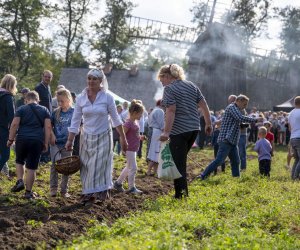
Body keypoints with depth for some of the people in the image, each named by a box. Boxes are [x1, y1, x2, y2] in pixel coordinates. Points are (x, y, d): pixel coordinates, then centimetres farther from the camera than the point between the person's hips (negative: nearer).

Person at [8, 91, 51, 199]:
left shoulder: (21, 109, 7)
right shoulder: (44, 110, 12)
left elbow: (14, 124, -3)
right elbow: (48, 127, 3)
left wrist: (11, 139, 3)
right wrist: (46, 143, 6)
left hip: (22, 139, 0)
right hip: (37, 141, 0)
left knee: (19, 161, 24)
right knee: (32, 167, 4)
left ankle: (20, 181, 7)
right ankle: (28, 192, 7)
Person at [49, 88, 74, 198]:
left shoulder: (73, 112, -5)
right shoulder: (56, 112, 3)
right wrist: (52, 135, -8)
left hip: (67, 144, -1)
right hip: (55, 143, 1)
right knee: (54, 165, -7)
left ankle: (64, 190, 15)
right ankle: (53, 188, 4)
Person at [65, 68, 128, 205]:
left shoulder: (107, 97, -7)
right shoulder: (81, 98, -1)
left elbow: (115, 119, -2)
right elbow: (75, 121, 2)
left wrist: (123, 138, -2)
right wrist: (70, 140, 0)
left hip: (103, 137, -3)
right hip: (87, 138, 3)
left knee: (99, 166, -5)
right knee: (86, 167, 3)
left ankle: (100, 191, 4)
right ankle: (88, 193, 9)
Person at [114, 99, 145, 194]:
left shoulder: (136, 122, 10)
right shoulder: (128, 123, -18)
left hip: (134, 149, 10)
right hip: (129, 149, -10)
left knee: (129, 167, 17)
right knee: (133, 168, -6)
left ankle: (118, 183, 28)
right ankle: (131, 188, 3)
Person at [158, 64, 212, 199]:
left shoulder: (169, 89, -9)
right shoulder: (191, 85, 12)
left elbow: (171, 111, -20)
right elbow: (204, 106, 10)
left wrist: (166, 132, -23)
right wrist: (208, 124, 17)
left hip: (179, 131, -8)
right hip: (194, 128, 8)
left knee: (178, 163, -1)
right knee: (181, 160, 19)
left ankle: (181, 194, -2)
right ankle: (183, 191, 21)